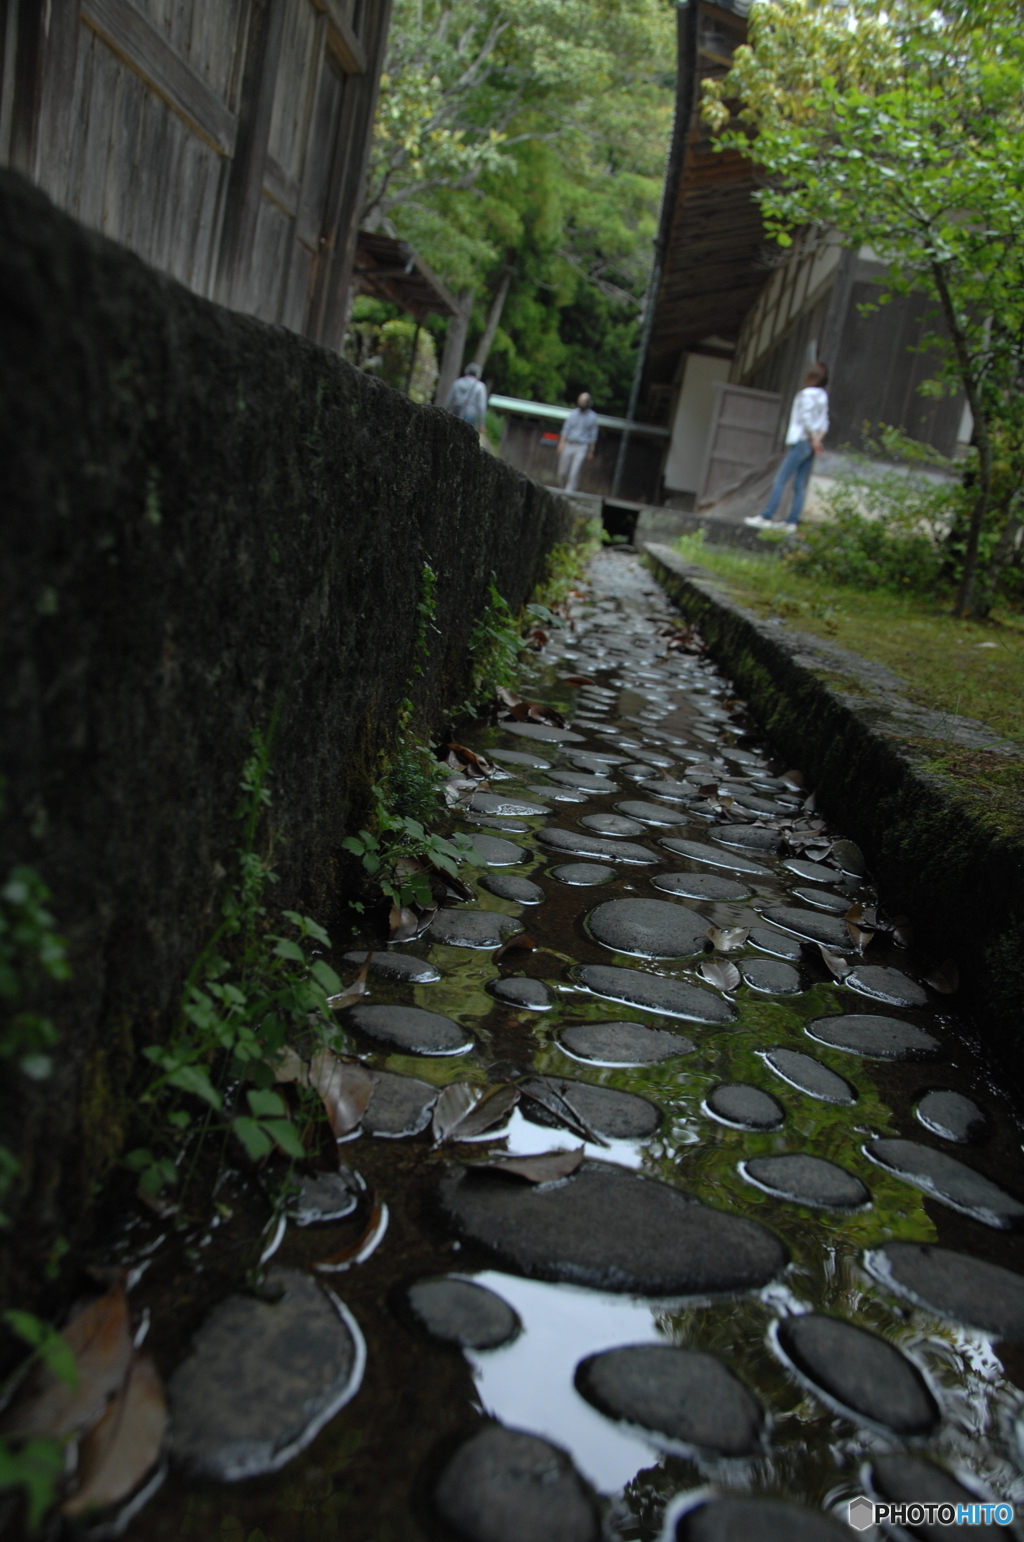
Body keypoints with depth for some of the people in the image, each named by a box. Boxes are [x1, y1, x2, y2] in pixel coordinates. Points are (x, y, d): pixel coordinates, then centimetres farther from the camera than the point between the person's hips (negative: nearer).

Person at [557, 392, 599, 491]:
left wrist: (591, 451, 3)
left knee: (574, 473, -14)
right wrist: (561, 443, -4)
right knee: (562, 472, 3)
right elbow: (566, 429, 7)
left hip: (582, 447, -3)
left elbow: (593, 435, 5)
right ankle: (566, 489, 24)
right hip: (569, 445, 3)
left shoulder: (592, 416, 3)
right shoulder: (573, 413, 7)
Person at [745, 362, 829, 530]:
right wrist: (818, 439, -2)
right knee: (800, 485, 5)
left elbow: (806, 418, -17)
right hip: (810, 446, 8)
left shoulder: (807, 394, -10)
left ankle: (766, 517, -12)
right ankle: (792, 521, 4)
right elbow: (824, 422, 9)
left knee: (780, 480, -8)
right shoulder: (822, 396, 14)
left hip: (801, 442, -8)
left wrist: (814, 440, -9)